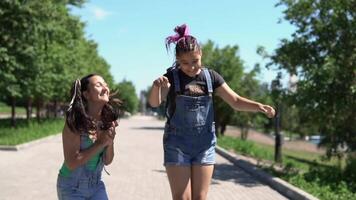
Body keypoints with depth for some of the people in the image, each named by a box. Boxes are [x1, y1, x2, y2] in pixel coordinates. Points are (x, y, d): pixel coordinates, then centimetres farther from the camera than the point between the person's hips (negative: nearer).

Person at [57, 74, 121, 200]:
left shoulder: (107, 121, -5)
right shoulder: (74, 122, -20)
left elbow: (107, 161, 1)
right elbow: (71, 163, -22)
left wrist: (110, 142, -18)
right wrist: (101, 143, -24)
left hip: (96, 185, 5)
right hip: (72, 188, -4)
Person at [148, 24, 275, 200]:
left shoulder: (210, 77, 0)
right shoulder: (172, 77, -8)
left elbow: (235, 101, 0)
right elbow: (154, 103, -23)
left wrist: (259, 106, -17)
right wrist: (156, 86, -44)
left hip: (205, 143, 3)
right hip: (177, 143, -2)